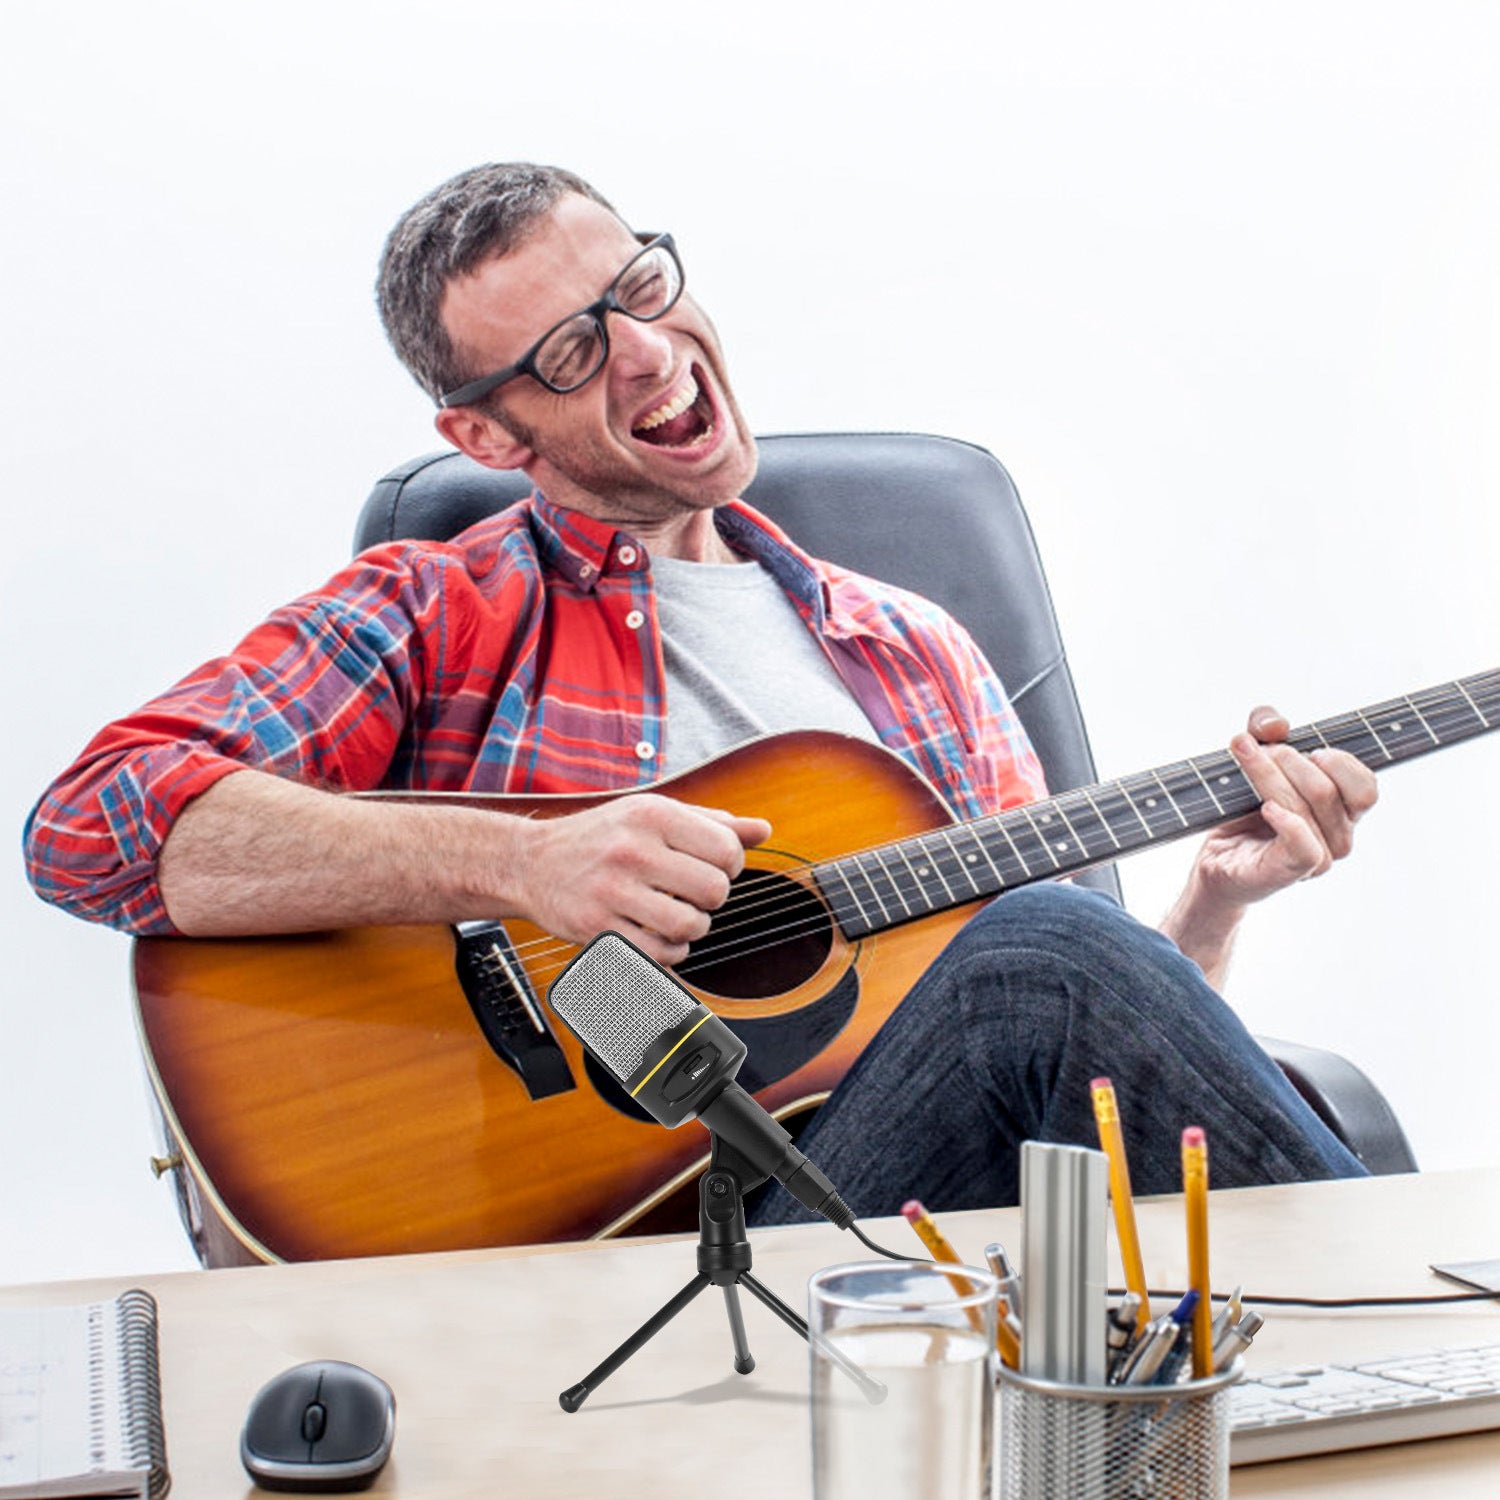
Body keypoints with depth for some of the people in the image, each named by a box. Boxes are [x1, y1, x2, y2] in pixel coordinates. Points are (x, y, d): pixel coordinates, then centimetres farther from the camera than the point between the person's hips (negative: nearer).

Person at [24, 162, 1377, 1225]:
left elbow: (1089, 1020, 23)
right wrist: (523, 864, -18)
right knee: (1042, 951, -29)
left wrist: (1217, 894, 1)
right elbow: (93, 825, -9)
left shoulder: (914, 653, 22)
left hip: (964, 1251, 4)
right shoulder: (437, 614, 6)